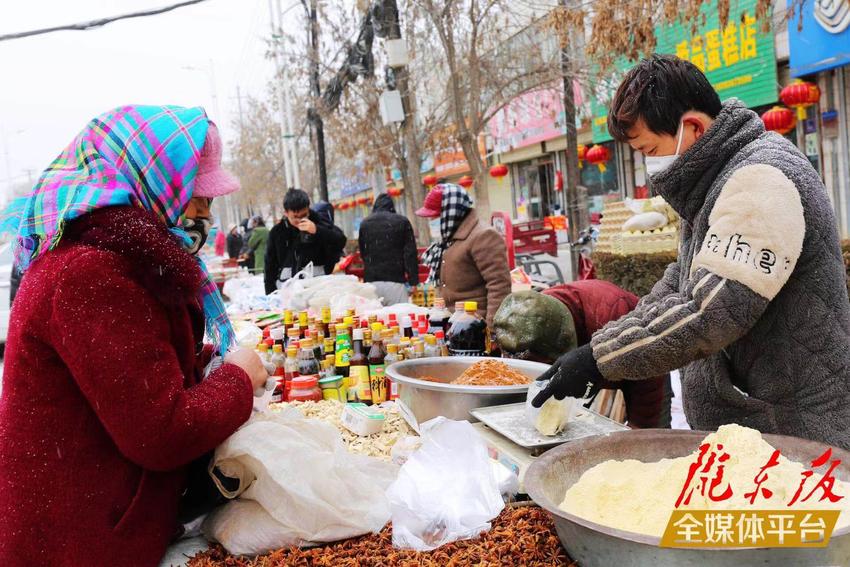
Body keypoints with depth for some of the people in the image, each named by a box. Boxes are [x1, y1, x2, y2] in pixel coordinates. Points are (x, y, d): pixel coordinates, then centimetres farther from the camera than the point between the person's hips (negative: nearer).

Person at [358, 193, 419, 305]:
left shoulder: (364, 224, 11)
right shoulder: (402, 222, 3)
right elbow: (410, 253, -2)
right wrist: (413, 281, -2)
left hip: (371, 282, 2)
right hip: (395, 281, -2)